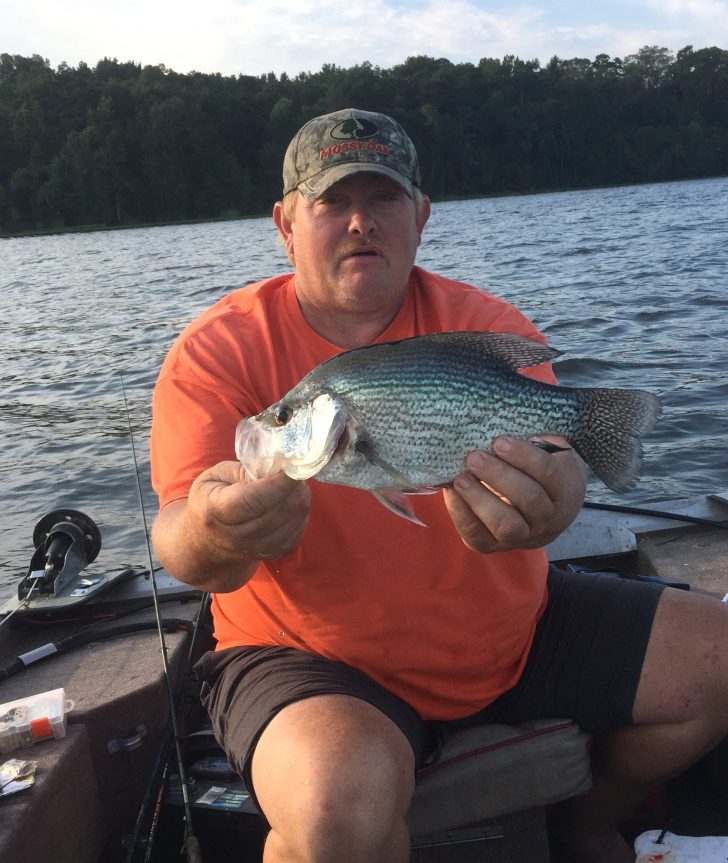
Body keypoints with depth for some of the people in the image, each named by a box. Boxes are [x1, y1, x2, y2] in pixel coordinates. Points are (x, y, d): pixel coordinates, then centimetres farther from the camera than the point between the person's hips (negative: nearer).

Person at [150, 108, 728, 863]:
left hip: (510, 631, 5)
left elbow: (552, 443, -20)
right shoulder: (221, 349, -10)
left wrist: (551, 496, -46)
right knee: (344, 797, -36)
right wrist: (213, 535, -47)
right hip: (315, 660, -4)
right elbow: (181, 541, -21)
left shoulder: (481, 325, -2)